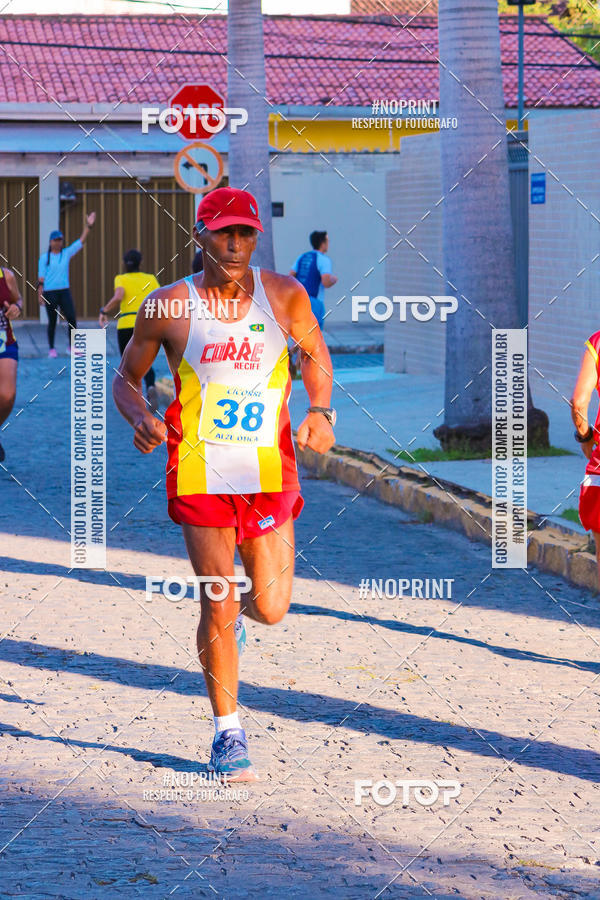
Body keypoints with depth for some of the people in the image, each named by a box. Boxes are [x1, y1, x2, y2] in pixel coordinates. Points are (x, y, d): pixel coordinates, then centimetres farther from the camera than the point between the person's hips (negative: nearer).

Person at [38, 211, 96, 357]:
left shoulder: (67, 253, 8)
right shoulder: (44, 257, 1)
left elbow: (81, 241, 3)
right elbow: (41, 277, 0)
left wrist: (88, 226, -7)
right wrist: (40, 294, -6)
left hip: (64, 291, 3)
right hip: (50, 292, -2)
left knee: (72, 319, -7)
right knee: (52, 322, 2)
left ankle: (71, 347, 4)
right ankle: (51, 349, 13)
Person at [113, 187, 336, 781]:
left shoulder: (284, 296, -2)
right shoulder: (168, 307, -6)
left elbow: (314, 353, 16)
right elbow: (125, 377, 6)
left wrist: (320, 412, 0)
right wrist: (140, 419, -14)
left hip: (270, 471, 2)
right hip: (200, 472, -2)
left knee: (270, 609, 4)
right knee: (218, 607, -5)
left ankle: (235, 611, 43)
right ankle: (227, 734, 11)